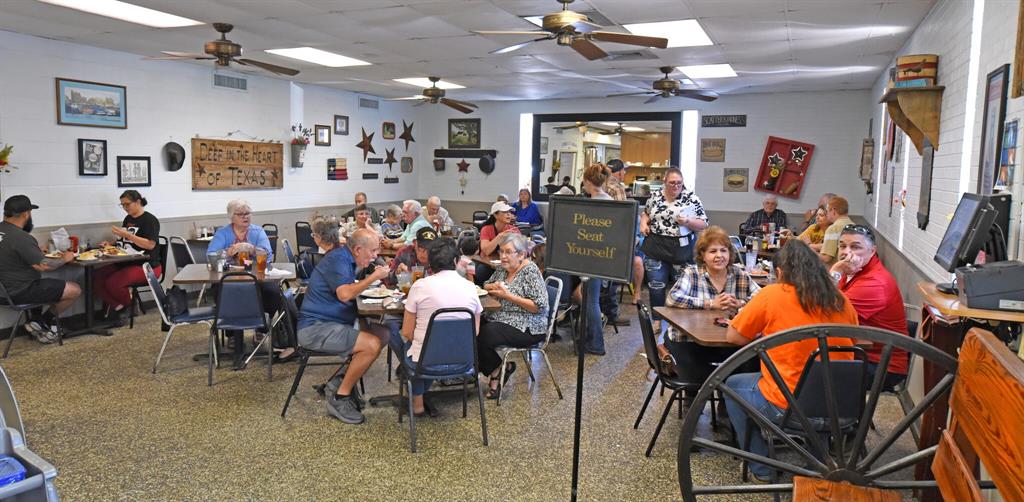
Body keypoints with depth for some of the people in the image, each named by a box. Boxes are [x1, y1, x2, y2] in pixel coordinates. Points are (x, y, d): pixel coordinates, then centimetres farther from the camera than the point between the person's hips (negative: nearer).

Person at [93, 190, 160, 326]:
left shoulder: (150, 220, -8)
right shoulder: (127, 219, 17)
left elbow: (150, 244, -20)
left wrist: (126, 234, -23)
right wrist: (111, 245, 8)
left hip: (146, 266, -8)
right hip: (125, 263, 8)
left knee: (112, 283, -27)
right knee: (96, 278, -13)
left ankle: (130, 304, 2)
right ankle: (118, 306, -5)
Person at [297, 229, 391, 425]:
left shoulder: (345, 258, 14)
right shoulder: (337, 260, -17)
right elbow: (344, 294, -31)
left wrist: (373, 277, 8)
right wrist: (373, 277, -21)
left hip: (334, 321, 10)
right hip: (315, 327, -10)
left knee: (382, 335, 0)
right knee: (372, 345, -24)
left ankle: (341, 380, 5)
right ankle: (339, 399, -9)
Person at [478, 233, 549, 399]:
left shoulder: (531, 271, -13)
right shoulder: (503, 268, 10)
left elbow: (539, 306, -19)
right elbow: (486, 286, 25)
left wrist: (508, 295, -19)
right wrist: (493, 287, -1)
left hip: (527, 328, -8)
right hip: (499, 319, 8)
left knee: (481, 336, -27)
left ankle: (497, 370, 1)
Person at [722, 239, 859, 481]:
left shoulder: (771, 294, -9)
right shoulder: (841, 300, 3)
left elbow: (733, 337, -2)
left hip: (787, 408, -5)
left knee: (733, 385, 22)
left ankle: (761, 468, 24)